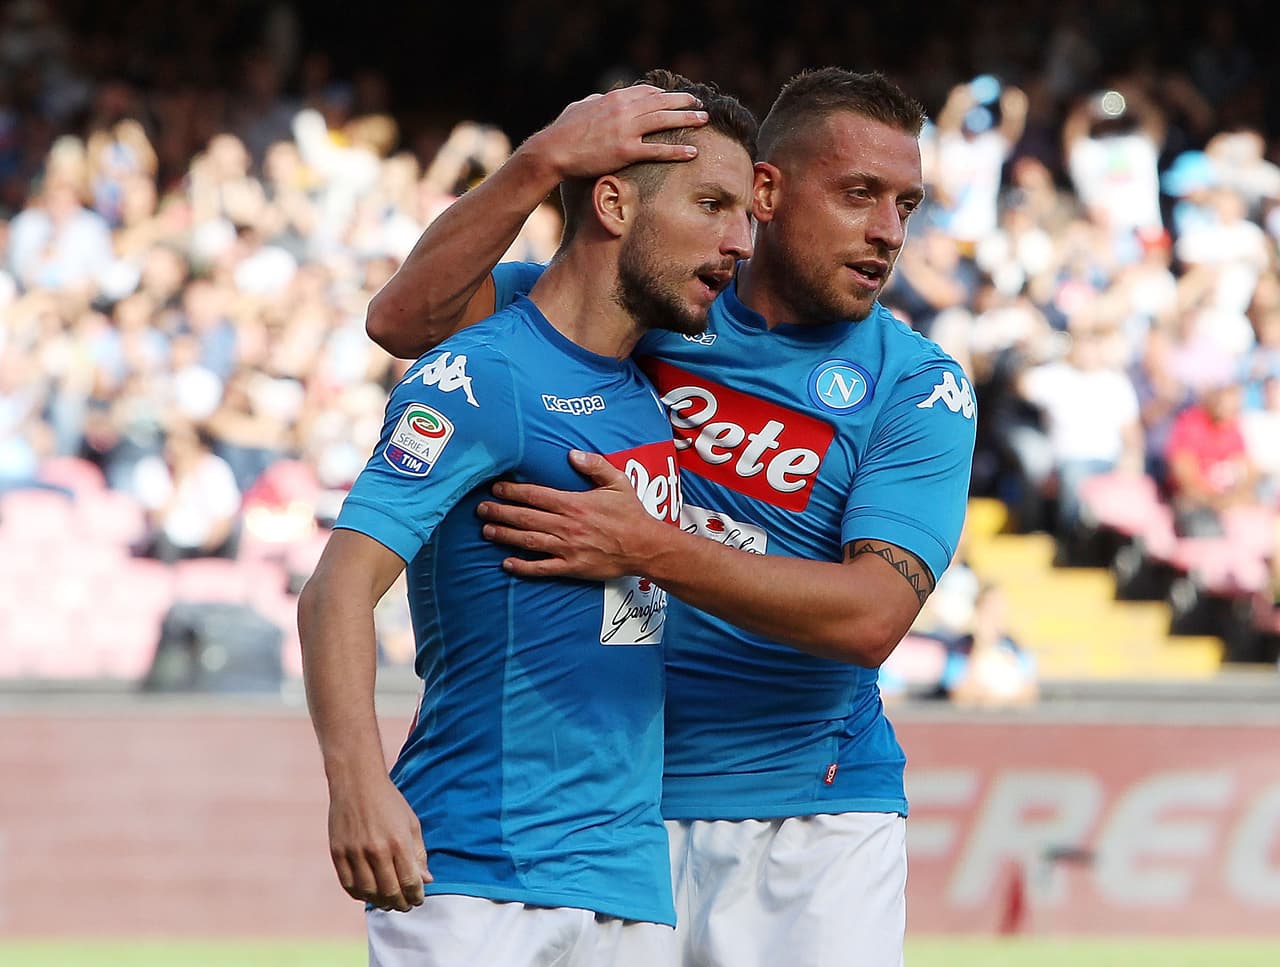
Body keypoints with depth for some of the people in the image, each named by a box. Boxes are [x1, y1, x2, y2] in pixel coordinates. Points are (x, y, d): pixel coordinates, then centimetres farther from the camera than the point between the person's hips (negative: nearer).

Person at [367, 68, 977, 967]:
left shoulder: (920, 387, -4)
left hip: (811, 823, -1)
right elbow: (405, 318, -5)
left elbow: (872, 615, -17)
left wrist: (647, 549, -26)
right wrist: (542, 162, -17)